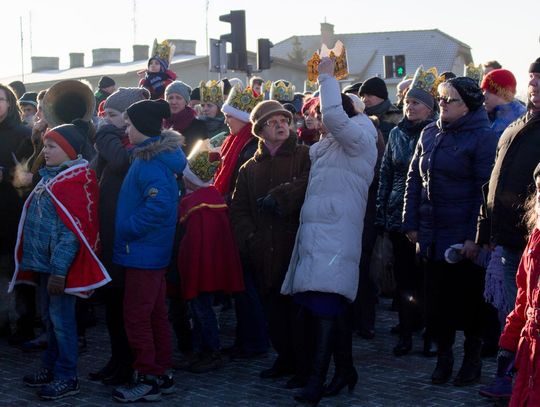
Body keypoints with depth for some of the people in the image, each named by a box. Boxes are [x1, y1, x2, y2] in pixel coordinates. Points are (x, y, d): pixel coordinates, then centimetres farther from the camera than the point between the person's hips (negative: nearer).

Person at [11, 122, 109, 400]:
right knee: (50, 317, 17)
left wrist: (59, 269, -23)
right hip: (44, 262, 9)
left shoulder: (76, 182, -15)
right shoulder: (49, 177, 13)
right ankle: (51, 367, 28)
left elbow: (72, 231, -20)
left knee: (61, 319, -2)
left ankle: (67, 377, 7)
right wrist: (45, 264, 15)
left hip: (60, 264, -9)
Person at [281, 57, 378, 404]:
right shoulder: (326, 145, 23)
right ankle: (345, 370, 19)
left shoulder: (359, 140, -4)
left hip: (335, 235, -9)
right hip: (319, 232, 9)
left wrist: (327, 77, -11)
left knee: (326, 305, -17)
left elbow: (334, 116, -21)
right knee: (335, 306, 11)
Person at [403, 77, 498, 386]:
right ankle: (444, 355, 24)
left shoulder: (483, 137, -8)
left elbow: (485, 190, -12)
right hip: (432, 237, 5)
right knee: (437, 299, 9)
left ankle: (472, 358, 21)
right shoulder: (430, 134, 11)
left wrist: (475, 237, -16)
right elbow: (414, 180, 14)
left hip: (464, 239, -5)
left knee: (470, 300, 6)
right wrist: (411, 223, 7)